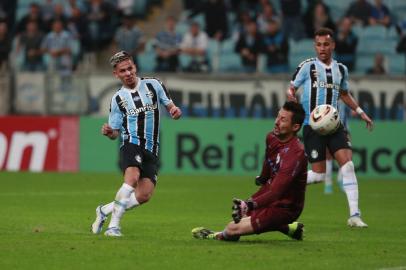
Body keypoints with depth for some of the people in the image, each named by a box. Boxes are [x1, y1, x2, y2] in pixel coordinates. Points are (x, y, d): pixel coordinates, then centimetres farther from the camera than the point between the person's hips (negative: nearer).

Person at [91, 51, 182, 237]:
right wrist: (109, 132, -12)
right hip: (131, 144, -2)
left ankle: (105, 210, 11)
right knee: (132, 177, -32)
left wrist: (174, 110, -8)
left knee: (144, 195, -9)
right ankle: (114, 225, -31)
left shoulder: (153, 85, 9)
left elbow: (169, 105, 16)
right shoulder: (117, 99, 9)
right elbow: (116, 132, 11)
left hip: (151, 150, 2)